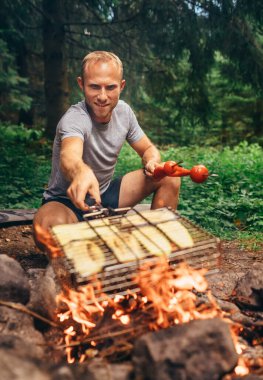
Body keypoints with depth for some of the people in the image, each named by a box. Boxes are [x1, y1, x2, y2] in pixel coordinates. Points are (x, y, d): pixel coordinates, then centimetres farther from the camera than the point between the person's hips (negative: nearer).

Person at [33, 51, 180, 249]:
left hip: (105, 194, 6)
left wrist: (153, 162, -19)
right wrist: (82, 172, -73)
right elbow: (69, 157, -49)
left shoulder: (123, 111, -5)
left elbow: (149, 149, 6)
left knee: (169, 178, -7)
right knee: (50, 225, -41)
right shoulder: (74, 119, -26)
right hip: (68, 201, -6)